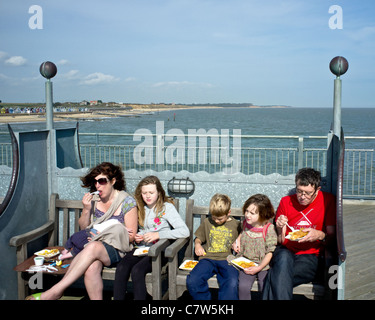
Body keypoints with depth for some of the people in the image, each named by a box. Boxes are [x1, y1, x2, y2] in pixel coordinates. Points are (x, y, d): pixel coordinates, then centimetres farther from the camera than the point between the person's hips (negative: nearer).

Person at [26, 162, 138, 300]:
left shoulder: (127, 202, -3)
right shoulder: (93, 199, 9)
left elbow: (131, 236, -3)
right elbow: (83, 228, 14)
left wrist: (102, 235, -11)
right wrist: (86, 210, -5)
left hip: (117, 249, -3)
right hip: (93, 242, 3)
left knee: (93, 247, -37)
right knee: (91, 267, -36)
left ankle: (56, 290, -34)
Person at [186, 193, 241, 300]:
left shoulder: (236, 225, 10)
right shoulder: (207, 222, 14)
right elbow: (198, 237, 26)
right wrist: (197, 244, 4)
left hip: (226, 260, -2)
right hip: (208, 258, 2)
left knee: (232, 284, -34)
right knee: (192, 281, -26)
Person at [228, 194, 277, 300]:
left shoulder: (269, 228, -12)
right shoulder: (245, 223, 3)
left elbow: (270, 252, -9)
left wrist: (259, 267, -16)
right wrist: (238, 240, 8)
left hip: (263, 265, -3)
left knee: (264, 288, -22)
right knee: (243, 286, -21)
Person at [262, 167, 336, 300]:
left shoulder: (328, 200, 1)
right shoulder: (286, 202, 5)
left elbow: (332, 236, 5)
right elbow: (280, 241, 9)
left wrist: (320, 235, -18)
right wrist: (280, 229, -14)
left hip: (309, 256, -2)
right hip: (286, 251, 2)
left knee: (274, 277, -33)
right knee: (283, 258, -38)